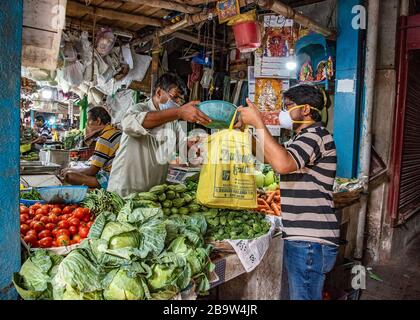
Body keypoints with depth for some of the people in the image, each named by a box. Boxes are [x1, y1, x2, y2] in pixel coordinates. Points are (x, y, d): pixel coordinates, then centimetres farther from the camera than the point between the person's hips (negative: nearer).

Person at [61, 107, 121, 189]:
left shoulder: (104, 139, -15)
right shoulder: (116, 132, 12)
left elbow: (92, 170, -12)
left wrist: (71, 170, 4)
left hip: (109, 179, -9)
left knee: (69, 176, -14)